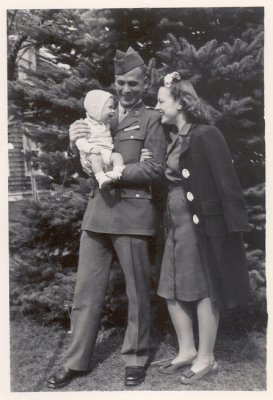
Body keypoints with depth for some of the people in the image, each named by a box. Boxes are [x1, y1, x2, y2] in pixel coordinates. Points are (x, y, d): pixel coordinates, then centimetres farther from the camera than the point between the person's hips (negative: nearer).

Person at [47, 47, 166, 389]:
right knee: (86, 290, 8)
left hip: (131, 213, -4)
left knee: (137, 291, 6)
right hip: (97, 210, 4)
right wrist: (75, 143, -6)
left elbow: (156, 169, -6)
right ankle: (76, 361, 21)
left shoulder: (151, 119, 5)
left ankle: (135, 358, 24)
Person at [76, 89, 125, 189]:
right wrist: (91, 148, -25)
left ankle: (117, 172, -42)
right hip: (92, 155, -6)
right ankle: (100, 177, -48)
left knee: (117, 156, -20)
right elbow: (80, 141, -10)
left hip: (107, 154, 6)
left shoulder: (106, 124, 21)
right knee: (96, 158, -37)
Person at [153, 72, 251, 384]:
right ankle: (187, 351, 28)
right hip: (178, 226, 8)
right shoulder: (173, 140, 13)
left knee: (204, 291, 3)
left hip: (204, 225, -8)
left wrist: (236, 225, -20)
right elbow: (170, 182, 12)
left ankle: (206, 358, 20)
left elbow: (227, 181, -16)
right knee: (172, 290, 11)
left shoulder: (206, 135, -11)